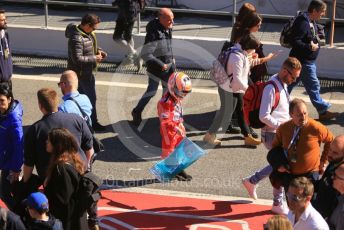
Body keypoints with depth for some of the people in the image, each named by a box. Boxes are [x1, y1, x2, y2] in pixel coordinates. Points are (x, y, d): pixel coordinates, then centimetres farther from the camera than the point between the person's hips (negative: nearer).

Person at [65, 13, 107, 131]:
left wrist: (98, 51, 0)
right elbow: (77, 59, -30)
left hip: (86, 71, 10)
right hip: (83, 73, -10)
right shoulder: (76, 38, -28)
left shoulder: (88, 33, 2)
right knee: (91, 98, 2)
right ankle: (93, 123, 15)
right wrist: (94, 58, -23)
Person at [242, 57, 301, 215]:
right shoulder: (271, 88, -22)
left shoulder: (283, 85, 8)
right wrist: (281, 124, -19)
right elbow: (264, 116, -25)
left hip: (281, 132, 9)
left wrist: (288, 122, 8)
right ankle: (278, 204, 15)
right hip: (272, 134, -9)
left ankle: (251, 181, 36)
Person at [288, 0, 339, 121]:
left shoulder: (312, 22, 9)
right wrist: (310, 47, -22)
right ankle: (323, 111, 9)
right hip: (304, 62, -10)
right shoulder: (302, 23, -23)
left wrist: (316, 41, 2)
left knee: (290, 83, 15)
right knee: (313, 86, 0)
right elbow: (294, 42, -26)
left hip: (307, 60, 10)